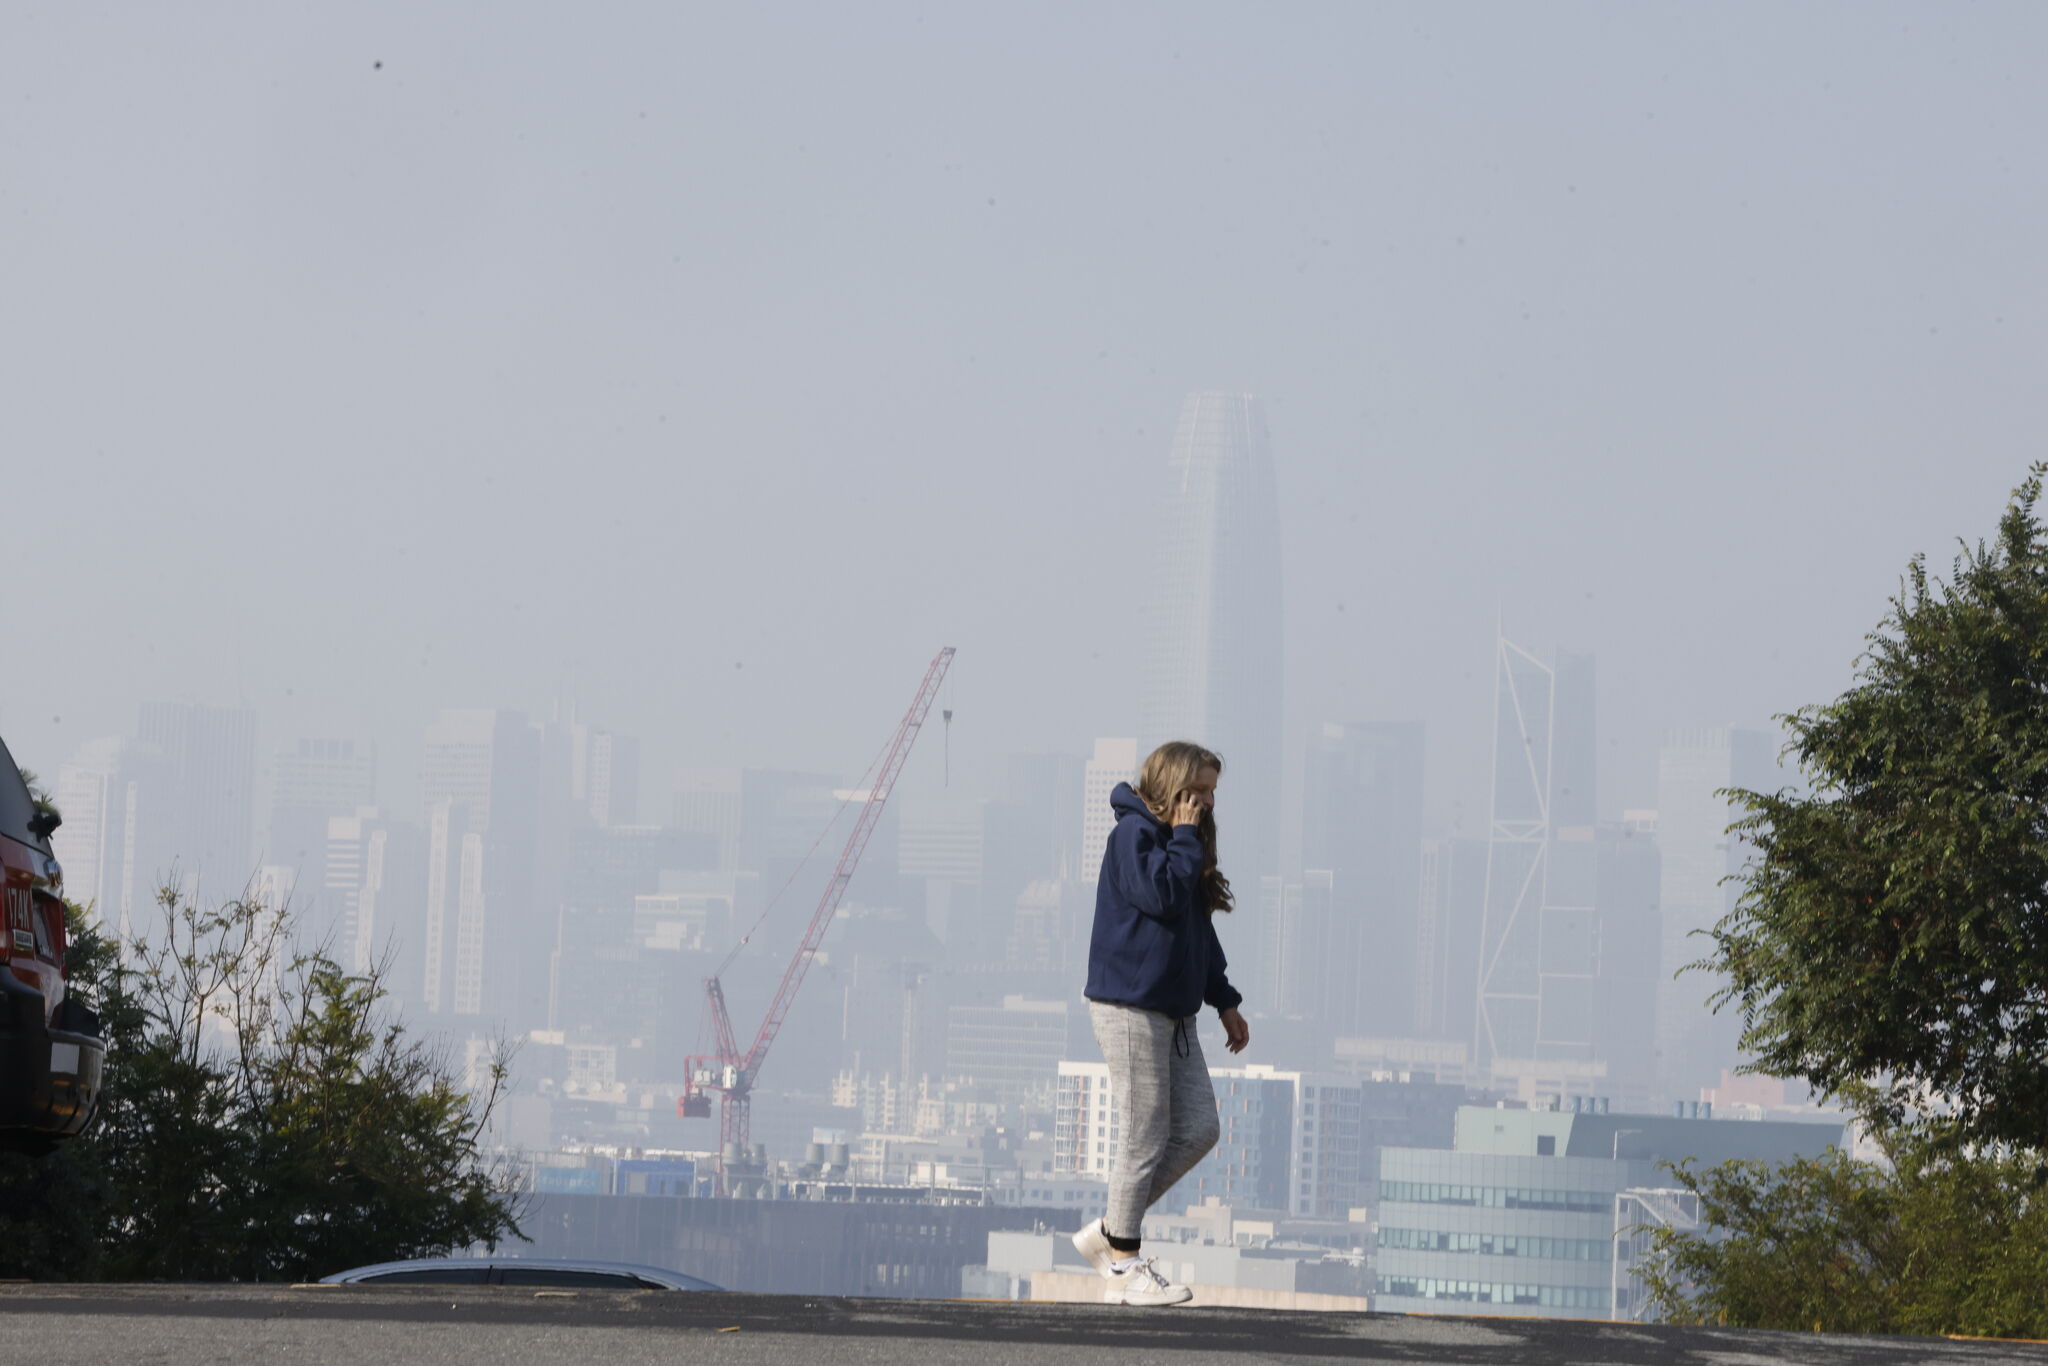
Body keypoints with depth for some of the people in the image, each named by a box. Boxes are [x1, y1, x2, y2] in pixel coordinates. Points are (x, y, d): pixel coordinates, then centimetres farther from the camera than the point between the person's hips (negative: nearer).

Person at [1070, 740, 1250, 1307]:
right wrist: (1185, 837, -13)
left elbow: (1199, 932, 25)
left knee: (1198, 1129, 5)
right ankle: (1125, 1270, 1)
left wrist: (1224, 1001, 23)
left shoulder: (1178, 843, 20)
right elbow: (1162, 895, -24)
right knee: (1147, 1134, -7)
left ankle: (1108, 1233, 14)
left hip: (1173, 1013, 10)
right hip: (1130, 1005, -10)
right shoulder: (1133, 834, -9)